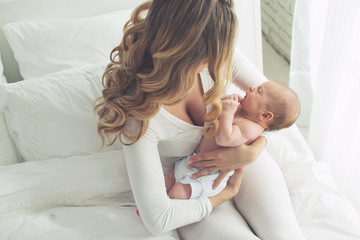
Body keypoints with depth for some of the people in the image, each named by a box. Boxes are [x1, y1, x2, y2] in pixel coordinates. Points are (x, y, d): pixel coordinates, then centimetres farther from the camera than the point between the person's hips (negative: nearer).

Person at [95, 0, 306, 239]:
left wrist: (254, 150, -24)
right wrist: (225, 195, -17)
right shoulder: (139, 115, -35)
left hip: (242, 157, 4)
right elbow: (157, 219, -30)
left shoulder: (217, 49, -22)